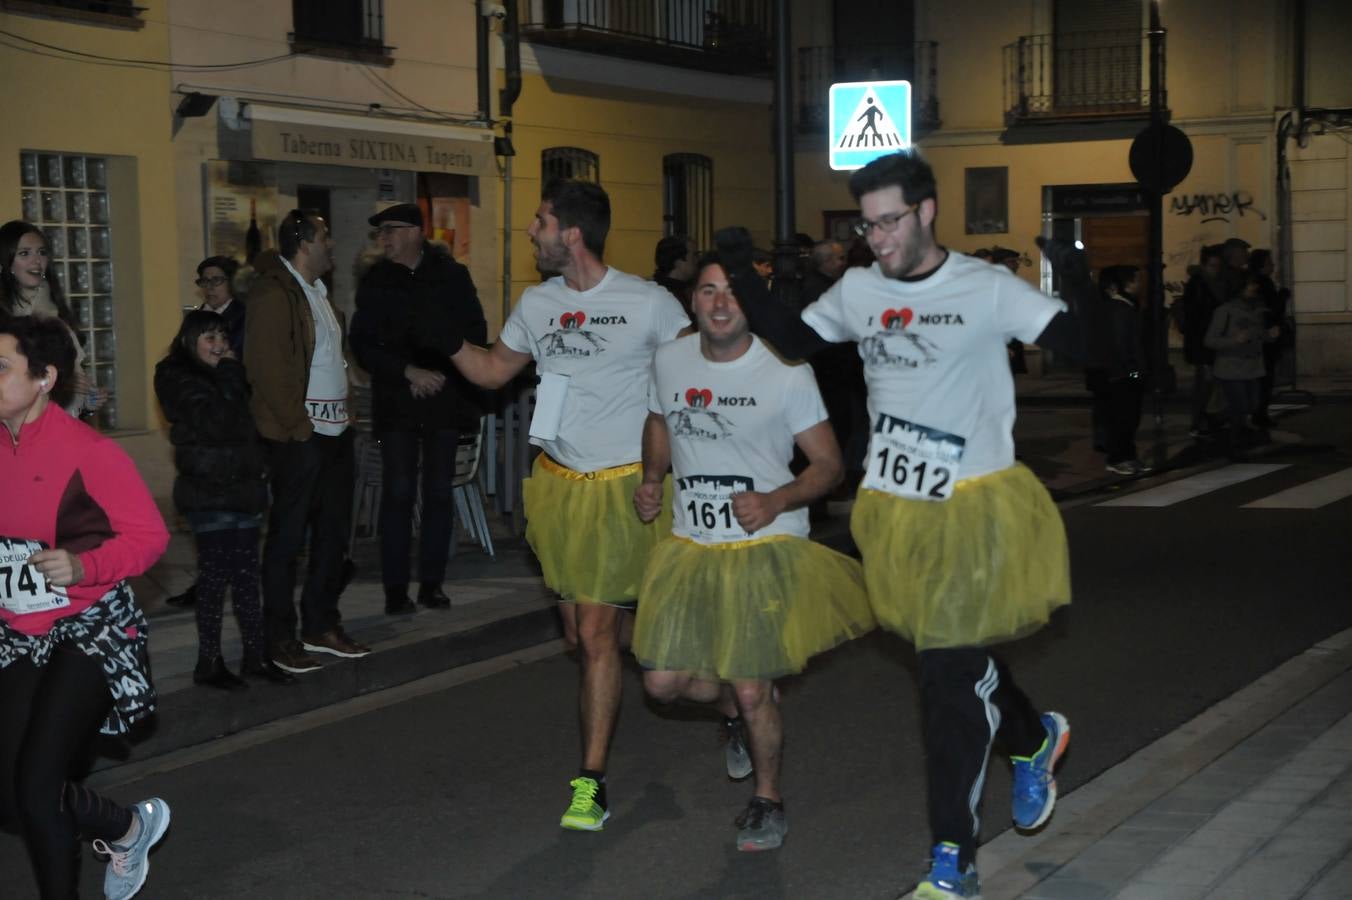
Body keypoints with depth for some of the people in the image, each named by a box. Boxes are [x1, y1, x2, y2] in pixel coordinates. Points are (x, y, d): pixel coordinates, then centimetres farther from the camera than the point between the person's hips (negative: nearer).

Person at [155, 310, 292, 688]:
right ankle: (208, 663, 2)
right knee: (215, 577, -5)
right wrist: (229, 374, -14)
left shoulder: (226, 376, 16)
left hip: (242, 487, 7)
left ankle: (256, 655, 12)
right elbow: (216, 422, -21)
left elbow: (248, 422, 19)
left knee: (247, 575, 8)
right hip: (208, 493, -7)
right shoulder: (179, 379, -7)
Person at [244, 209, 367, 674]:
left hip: (336, 429, 9)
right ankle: (281, 638, 6)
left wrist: (344, 411, 10)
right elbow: (267, 368, -17)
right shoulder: (273, 294, -12)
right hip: (298, 435, -9)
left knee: (333, 531, 13)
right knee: (288, 536, -1)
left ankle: (321, 625, 24)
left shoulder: (318, 291, 16)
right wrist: (299, 425, -16)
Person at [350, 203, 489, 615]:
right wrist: (409, 372, -13)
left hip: (445, 397, 0)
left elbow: (475, 333, 3)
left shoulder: (452, 276, 2)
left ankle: (432, 583, 11)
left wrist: (442, 374, -8)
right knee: (398, 493, -4)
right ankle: (396, 588, 0)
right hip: (396, 402, 0)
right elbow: (363, 344, 0)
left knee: (439, 492, 3)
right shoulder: (375, 281, 3)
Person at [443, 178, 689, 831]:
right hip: (557, 482, 6)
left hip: (621, 487, -5)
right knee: (578, 631, 8)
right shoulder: (537, 303, 10)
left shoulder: (648, 303, -7)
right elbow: (491, 370, 20)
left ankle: (591, 782, -1)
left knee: (596, 633, -7)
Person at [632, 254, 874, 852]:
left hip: (767, 548, -5)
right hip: (690, 547, 5)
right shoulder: (669, 361, 3)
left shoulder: (785, 371, -10)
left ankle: (768, 800, 23)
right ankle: (748, 705, 32)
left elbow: (829, 465, -6)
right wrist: (651, 479, 7)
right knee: (663, 681, -1)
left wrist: (776, 501, -22)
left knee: (751, 692, -4)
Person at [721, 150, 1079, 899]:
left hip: (974, 510, -5)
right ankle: (1034, 737, 49)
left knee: (951, 677, -5)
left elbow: (1081, 346, -14)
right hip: (895, 511, 5)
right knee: (957, 662, 19)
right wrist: (742, 278, 5)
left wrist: (1079, 286, -32)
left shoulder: (987, 289, -11)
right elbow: (794, 341, 16)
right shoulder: (857, 291, 3)